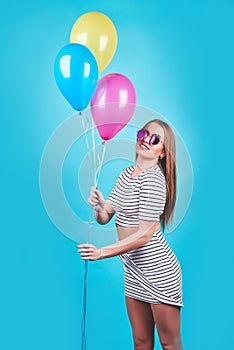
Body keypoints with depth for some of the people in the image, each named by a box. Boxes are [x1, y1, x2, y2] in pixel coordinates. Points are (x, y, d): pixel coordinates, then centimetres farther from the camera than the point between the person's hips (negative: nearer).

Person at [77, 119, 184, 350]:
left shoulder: (153, 178, -17)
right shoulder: (127, 174, 9)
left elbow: (145, 234, -21)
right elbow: (104, 218, 7)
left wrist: (101, 252, -21)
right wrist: (98, 205, -15)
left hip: (158, 269, -8)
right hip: (133, 270, 8)